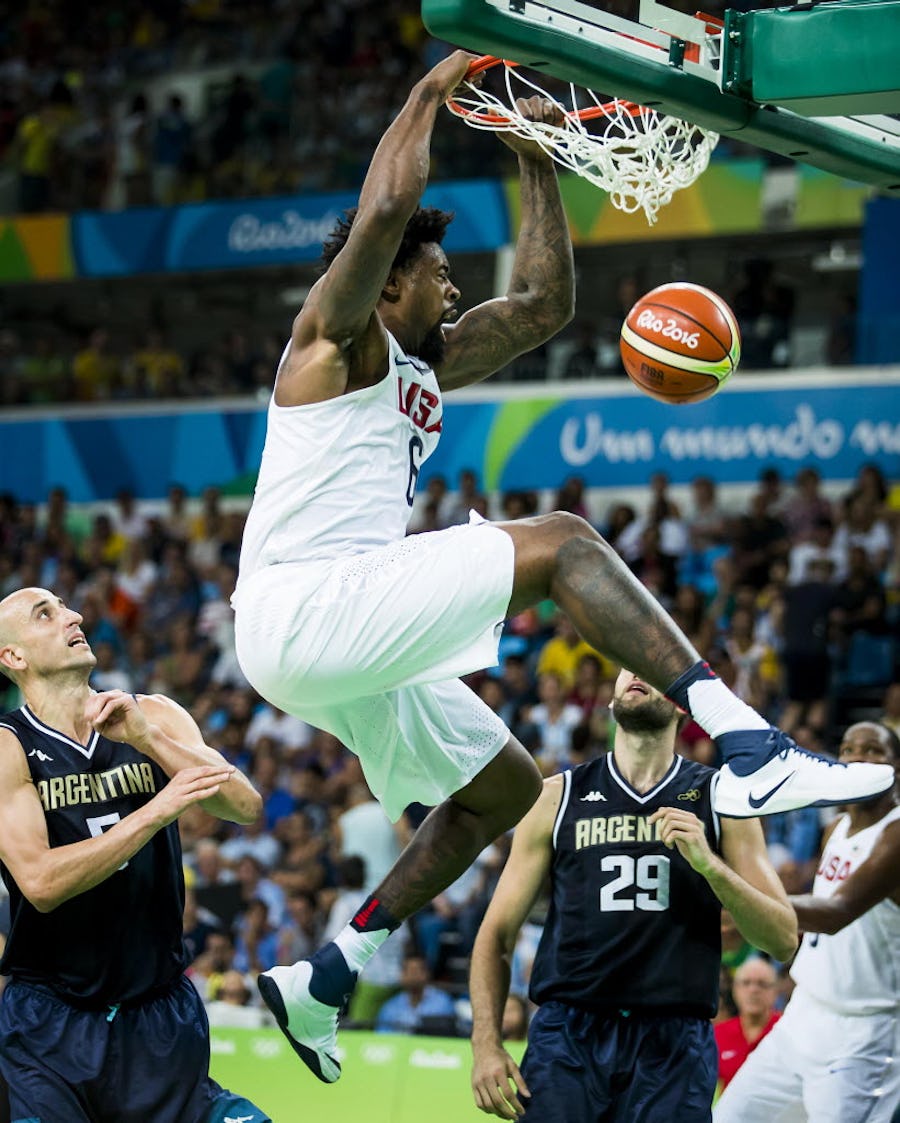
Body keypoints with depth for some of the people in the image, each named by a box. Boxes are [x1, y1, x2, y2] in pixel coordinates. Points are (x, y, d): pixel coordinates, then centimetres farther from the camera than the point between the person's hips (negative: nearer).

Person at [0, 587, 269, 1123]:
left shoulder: (155, 718, 3)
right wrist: (154, 813, -26)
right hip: (51, 1017, -3)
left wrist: (147, 737, -20)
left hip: (163, 1006, 3)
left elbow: (247, 808, -9)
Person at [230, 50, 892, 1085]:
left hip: (351, 646, 10)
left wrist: (537, 163, 23)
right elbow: (386, 207, -19)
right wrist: (436, 88, -5)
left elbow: (545, 304, 28)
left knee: (501, 786, 18)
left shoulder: (425, 366, 24)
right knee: (559, 542, -19)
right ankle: (751, 750, -34)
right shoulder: (338, 335, -1)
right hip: (303, 605, -10)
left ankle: (322, 981, 18)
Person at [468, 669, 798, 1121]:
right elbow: (497, 932, 9)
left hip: (673, 1049, 0)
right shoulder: (559, 797, 8)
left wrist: (709, 864, -13)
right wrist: (486, 1044, -4)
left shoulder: (719, 799, 7)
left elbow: (784, 940, 2)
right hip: (566, 1037, 0)